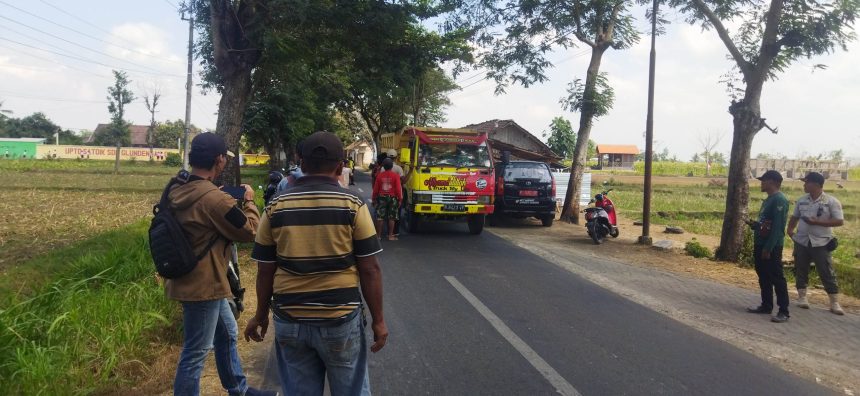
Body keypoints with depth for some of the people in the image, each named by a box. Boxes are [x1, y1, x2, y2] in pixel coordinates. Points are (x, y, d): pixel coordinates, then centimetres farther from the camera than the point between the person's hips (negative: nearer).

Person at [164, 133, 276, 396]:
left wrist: (234, 204, 9)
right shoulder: (214, 198, -25)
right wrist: (249, 201, 2)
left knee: (227, 334, 23)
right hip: (204, 285, -10)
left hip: (192, 280, 10)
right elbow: (250, 231, -13)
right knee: (196, 352, 3)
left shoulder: (177, 193, 3)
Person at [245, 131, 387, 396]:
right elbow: (369, 270, -7)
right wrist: (378, 320, 1)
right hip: (340, 319, -2)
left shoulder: (276, 208, 0)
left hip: (289, 321, 3)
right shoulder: (353, 205, -8)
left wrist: (261, 315, 17)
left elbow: (265, 271, 4)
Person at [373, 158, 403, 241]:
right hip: (392, 198, -1)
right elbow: (398, 189, -9)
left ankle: (378, 235, 9)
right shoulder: (396, 176, -8)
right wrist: (400, 199, -1)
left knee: (379, 217, 5)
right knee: (391, 218, 5)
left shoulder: (379, 175, -2)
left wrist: (374, 198, 11)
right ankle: (390, 236, 5)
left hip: (381, 197, 2)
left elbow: (375, 188, 1)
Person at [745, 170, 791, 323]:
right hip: (760, 245, 10)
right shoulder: (768, 200, 15)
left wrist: (768, 248, -23)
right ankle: (766, 305, 24)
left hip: (772, 247, -10)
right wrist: (753, 224, 4)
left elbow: (777, 227, -21)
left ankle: (783, 311, -1)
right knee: (763, 277, 15)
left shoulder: (779, 200, -16)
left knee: (777, 278, -6)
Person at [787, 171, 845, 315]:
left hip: (821, 243, -5)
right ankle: (802, 297, 21)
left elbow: (839, 221, -12)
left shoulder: (831, 201, -8)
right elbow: (795, 217, 20)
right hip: (802, 242, 5)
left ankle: (834, 303, 6)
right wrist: (790, 230, 6)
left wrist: (817, 222, -19)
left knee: (827, 273, -1)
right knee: (801, 270, 10)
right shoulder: (802, 200, 8)